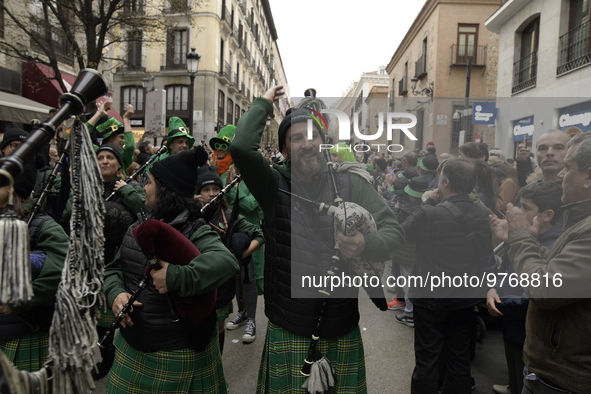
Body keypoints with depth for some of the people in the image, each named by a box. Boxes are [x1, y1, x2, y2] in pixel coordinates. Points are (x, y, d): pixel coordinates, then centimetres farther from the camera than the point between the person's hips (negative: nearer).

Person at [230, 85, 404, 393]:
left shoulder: (350, 183, -3)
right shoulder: (274, 185, -5)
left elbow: (394, 231, -6)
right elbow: (241, 147, -21)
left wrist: (366, 245, -28)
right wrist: (263, 104, -7)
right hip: (287, 330, -1)